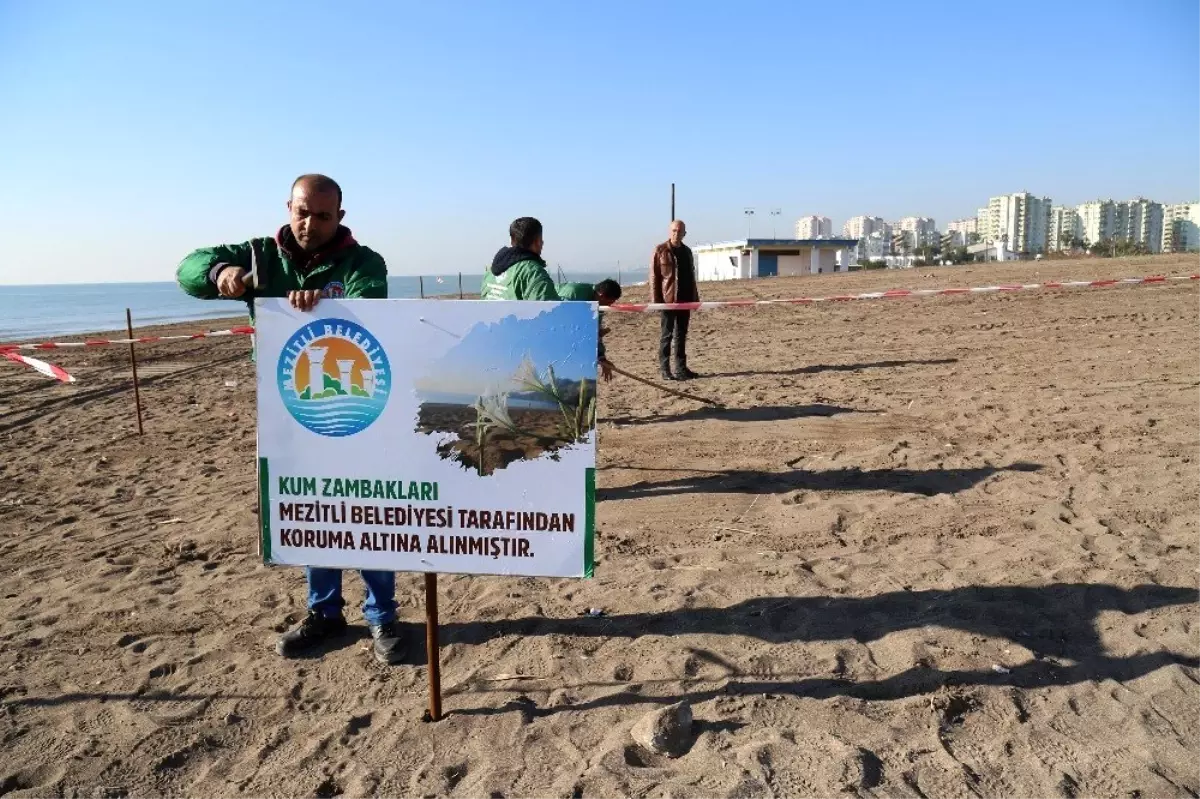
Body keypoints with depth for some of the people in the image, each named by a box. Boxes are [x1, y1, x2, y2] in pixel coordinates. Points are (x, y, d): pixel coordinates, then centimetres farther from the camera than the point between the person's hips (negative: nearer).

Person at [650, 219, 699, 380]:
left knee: (682, 335, 10)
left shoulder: (687, 251, 13)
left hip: (685, 299, 6)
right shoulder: (660, 250, -3)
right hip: (668, 299, -5)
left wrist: (695, 298, 15)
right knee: (667, 335, -2)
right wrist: (655, 299, -12)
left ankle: (681, 368, 17)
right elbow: (654, 276, -6)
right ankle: (665, 370, 3)